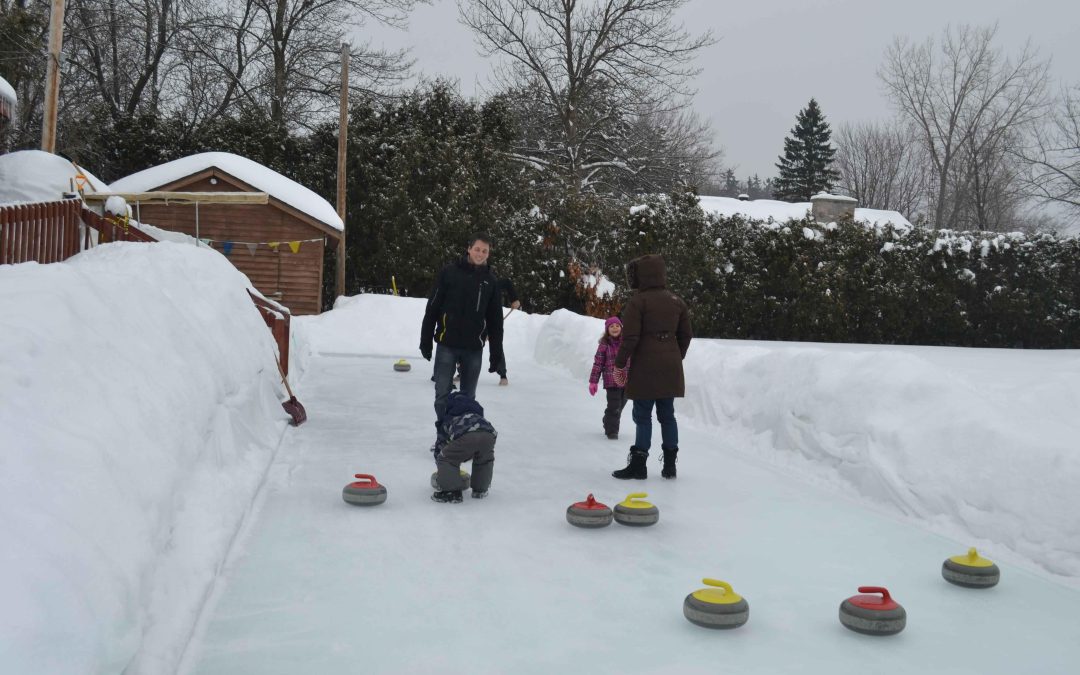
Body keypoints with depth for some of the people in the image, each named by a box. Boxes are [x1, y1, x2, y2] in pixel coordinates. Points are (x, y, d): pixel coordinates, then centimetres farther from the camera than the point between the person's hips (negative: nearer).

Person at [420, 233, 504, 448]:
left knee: (468, 397, 9)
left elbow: (495, 320, 9)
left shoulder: (491, 281, 5)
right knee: (443, 394, 1)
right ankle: (442, 437, 13)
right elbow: (432, 308, -1)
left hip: (474, 348, 2)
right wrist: (426, 340, -3)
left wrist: (496, 352, 7)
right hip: (447, 344, -2)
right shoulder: (450, 273, -3)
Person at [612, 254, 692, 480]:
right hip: (671, 368, 6)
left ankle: (638, 464, 1)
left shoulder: (638, 301, -10)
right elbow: (686, 335, 14)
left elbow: (630, 337, -14)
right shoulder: (676, 301, 10)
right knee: (667, 415, 12)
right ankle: (670, 464, 15)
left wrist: (620, 361, -3)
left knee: (643, 415, 0)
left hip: (645, 368, -6)